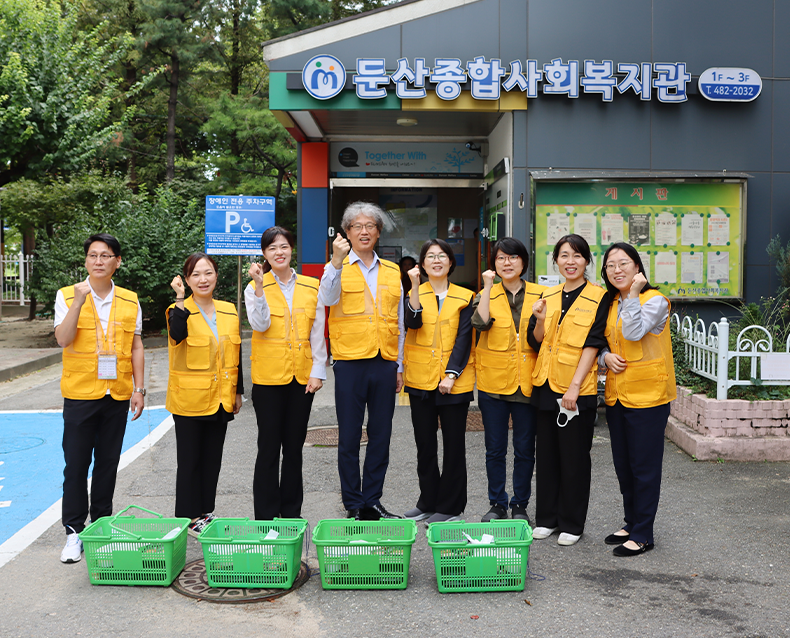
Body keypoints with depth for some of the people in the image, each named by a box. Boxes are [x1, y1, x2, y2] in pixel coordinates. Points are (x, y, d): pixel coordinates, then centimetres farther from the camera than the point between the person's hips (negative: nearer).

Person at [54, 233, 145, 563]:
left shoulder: (130, 300, 6)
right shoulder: (67, 296, -2)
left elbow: (136, 347, 9)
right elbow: (63, 339, -14)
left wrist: (139, 389, 4)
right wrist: (79, 302, -24)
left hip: (117, 396, 2)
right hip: (80, 394, -2)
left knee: (108, 464, 11)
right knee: (76, 465, 2)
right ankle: (74, 532, 13)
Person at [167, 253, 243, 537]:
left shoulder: (229, 310, 8)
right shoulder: (180, 310, -6)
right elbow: (177, 335, -30)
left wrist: (238, 392, 13)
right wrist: (180, 297, -31)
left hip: (220, 400, 5)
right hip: (189, 400, -5)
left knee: (212, 458, 13)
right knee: (190, 459, 3)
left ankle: (206, 511, 25)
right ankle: (189, 517, 13)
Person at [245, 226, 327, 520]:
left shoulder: (312, 287, 7)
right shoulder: (255, 288, 1)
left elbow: (318, 332, 7)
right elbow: (260, 325, -14)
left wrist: (318, 371, 1)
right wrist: (259, 287, -21)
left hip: (302, 377, 2)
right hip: (268, 377, -2)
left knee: (294, 446, 10)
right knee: (269, 447, 2)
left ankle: (291, 512, 22)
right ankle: (266, 516, 12)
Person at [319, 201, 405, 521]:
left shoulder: (392, 272, 14)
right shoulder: (337, 267, 3)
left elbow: (399, 322, 16)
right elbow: (327, 298, -18)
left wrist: (400, 366, 13)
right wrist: (337, 261, -31)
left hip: (385, 364, 4)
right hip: (350, 363, -3)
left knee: (380, 437, 9)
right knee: (349, 438, 3)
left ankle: (372, 500, 21)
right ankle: (353, 505, 14)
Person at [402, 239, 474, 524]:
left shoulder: (464, 297, 4)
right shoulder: (415, 294, 7)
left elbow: (463, 338, -3)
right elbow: (412, 322, -13)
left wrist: (451, 374, -13)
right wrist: (415, 287, -21)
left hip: (454, 382, -2)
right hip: (421, 380, 2)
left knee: (453, 444, 3)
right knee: (424, 443, 9)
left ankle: (450, 506, 13)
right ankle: (428, 502, 22)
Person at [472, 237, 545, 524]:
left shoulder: (540, 294, 5)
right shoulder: (487, 294, 3)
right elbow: (480, 323, -18)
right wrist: (488, 286, -17)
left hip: (527, 382, 0)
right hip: (493, 381, 0)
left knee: (524, 449, 7)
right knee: (495, 449, 8)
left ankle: (520, 505, 21)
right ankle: (497, 504, 22)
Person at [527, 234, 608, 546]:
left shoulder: (598, 297, -5)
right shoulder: (547, 296, 9)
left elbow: (592, 345, -10)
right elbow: (535, 342, 9)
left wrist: (574, 386, -16)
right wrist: (540, 321, -12)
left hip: (578, 388, -5)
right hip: (546, 384, 5)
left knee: (574, 456, 4)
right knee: (547, 453, 12)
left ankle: (571, 523, 17)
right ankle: (547, 517, 24)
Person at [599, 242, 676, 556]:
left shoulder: (655, 300, -9)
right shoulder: (611, 303, 11)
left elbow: (633, 333, -23)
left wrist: (634, 294, -21)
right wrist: (605, 356, -3)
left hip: (647, 394, -7)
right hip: (616, 395, 7)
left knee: (644, 466, 0)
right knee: (623, 465, 15)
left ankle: (642, 534, 10)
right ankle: (632, 523, 29)